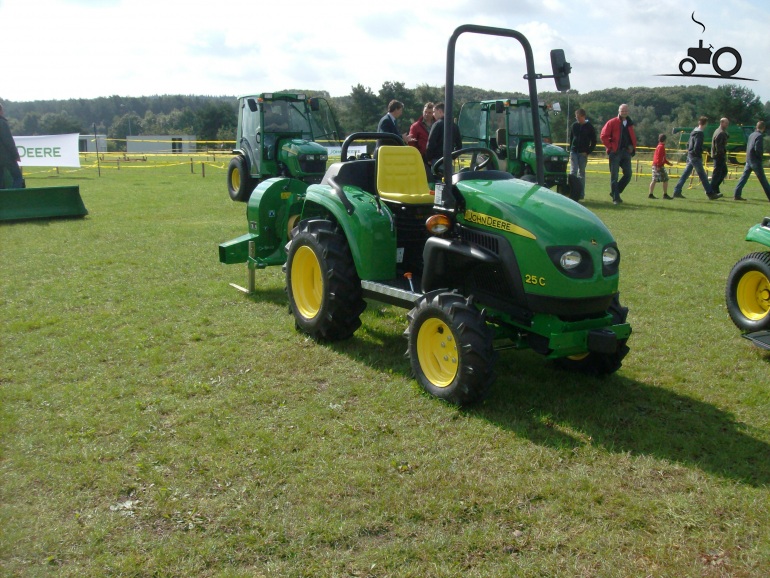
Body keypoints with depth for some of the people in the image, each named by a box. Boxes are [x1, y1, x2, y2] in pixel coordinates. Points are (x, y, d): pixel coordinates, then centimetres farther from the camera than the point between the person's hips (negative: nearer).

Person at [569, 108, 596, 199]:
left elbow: (594, 142, 1)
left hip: (583, 153, -2)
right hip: (574, 152, 2)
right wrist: (570, 149, 5)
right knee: (573, 172, -9)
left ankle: (581, 194, 9)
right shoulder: (574, 125, 6)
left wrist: (588, 152, -8)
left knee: (581, 173, 4)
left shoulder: (589, 127, -2)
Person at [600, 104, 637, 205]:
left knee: (628, 175, 1)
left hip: (626, 152, 5)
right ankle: (616, 198, 1)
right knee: (614, 176, -3)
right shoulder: (612, 123, -2)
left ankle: (615, 192, 16)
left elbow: (633, 138, 23)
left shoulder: (629, 124, 15)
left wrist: (632, 147, 9)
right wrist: (610, 147, -10)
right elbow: (603, 136, -7)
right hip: (615, 152, -5)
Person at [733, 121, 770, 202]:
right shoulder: (759, 136, -14)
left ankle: (736, 195, -1)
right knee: (763, 180, -1)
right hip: (756, 161, -7)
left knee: (744, 177, 5)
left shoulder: (751, 135, 11)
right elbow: (757, 149, -21)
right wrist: (762, 153, -3)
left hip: (748, 160, 7)